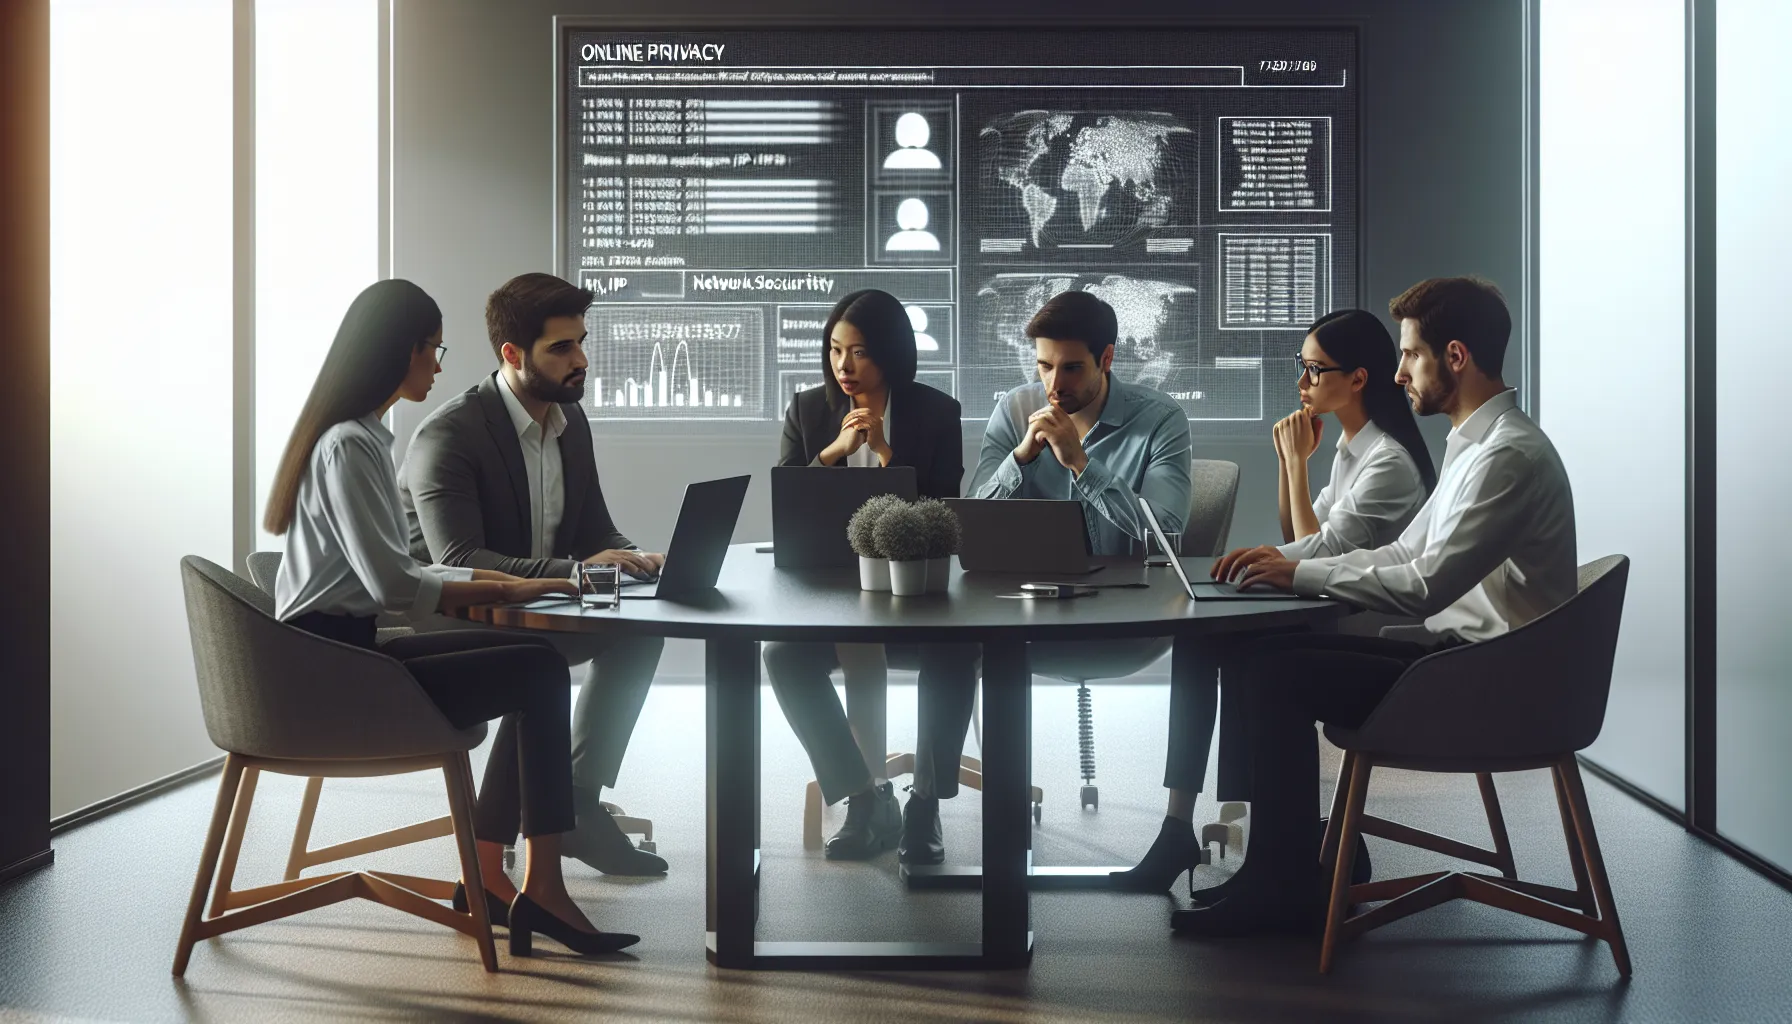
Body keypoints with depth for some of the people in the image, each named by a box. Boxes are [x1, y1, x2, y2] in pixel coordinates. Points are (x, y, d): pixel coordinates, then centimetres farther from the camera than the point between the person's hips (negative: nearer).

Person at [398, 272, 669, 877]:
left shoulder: (571, 419, 5)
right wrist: (574, 570, -37)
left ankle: (577, 800, -5)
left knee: (637, 632, -11)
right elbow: (457, 562, -29)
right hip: (450, 627, -8)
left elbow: (594, 531, 12)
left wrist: (637, 560, -13)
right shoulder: (449, 435, -20)